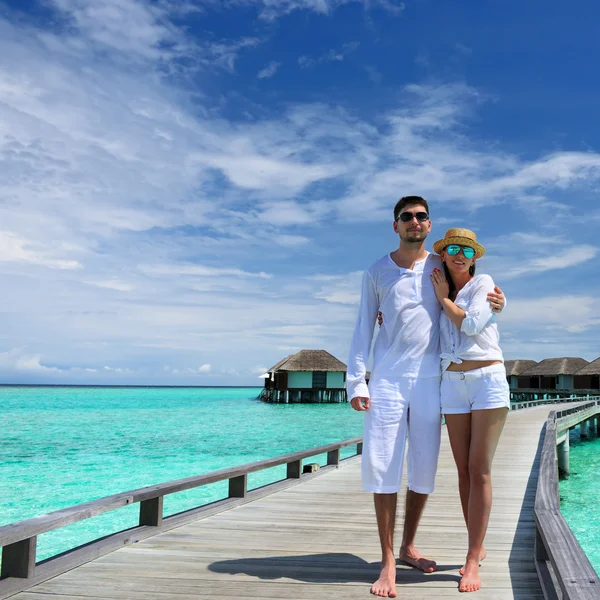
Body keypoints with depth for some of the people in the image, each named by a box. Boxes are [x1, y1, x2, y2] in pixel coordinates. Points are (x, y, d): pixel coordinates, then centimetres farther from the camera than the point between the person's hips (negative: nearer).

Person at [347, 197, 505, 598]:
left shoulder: (442, 268, 8)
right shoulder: (377, 273, 6)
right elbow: (364, 329, 5)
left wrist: (497, 301, -3)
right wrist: (356, 381, -5)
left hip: (429, 380, 2)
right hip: (387, 380, -1)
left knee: (424, 468, 7)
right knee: (382, 466, -6)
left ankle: (408, 547, 26)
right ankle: (388, 561, 4)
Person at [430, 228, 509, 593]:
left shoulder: (483, 284, -1)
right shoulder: (437, 292, 13)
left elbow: (471, 323, -15)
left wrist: (444, 298, -2)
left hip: (488, 380, -5)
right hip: (453, 384, 5)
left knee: (479, 470, -9)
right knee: (465, 471, 6)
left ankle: (472, 560, -7)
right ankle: (478, 547, 18)